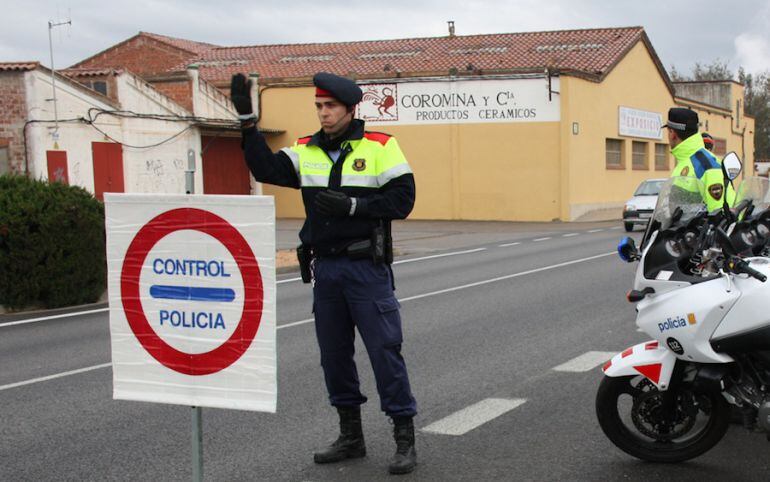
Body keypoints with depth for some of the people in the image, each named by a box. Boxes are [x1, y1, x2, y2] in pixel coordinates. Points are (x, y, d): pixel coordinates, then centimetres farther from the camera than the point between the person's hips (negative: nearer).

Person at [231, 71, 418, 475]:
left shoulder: (380, 146, -5)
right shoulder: (306, 151, 8)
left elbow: (402, 199, -10)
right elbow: (265, 168, -5)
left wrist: (352, 205, -20)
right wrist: (247, 119, -12)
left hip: (367, 268, -5)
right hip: (325, 268, 6)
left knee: (384, 350, -4)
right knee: (333, 353, 12)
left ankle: (404, 437, 7)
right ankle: (350, 436, 26)